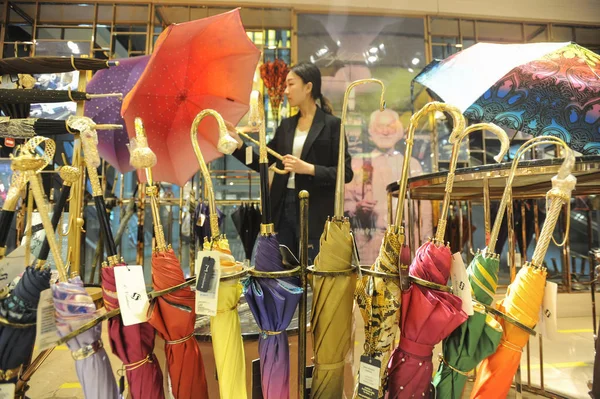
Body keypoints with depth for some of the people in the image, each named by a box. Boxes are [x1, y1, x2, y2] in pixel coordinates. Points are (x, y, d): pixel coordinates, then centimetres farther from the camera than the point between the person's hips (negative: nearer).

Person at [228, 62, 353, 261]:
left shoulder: (331, 124, -5)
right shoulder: (286, 125, 12)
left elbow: (345, 173, -9)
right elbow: (261, 163, 13)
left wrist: (308, 168, -20)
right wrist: (238, 142, 0)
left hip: (314, 211, -5)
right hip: (283, 207, 6)